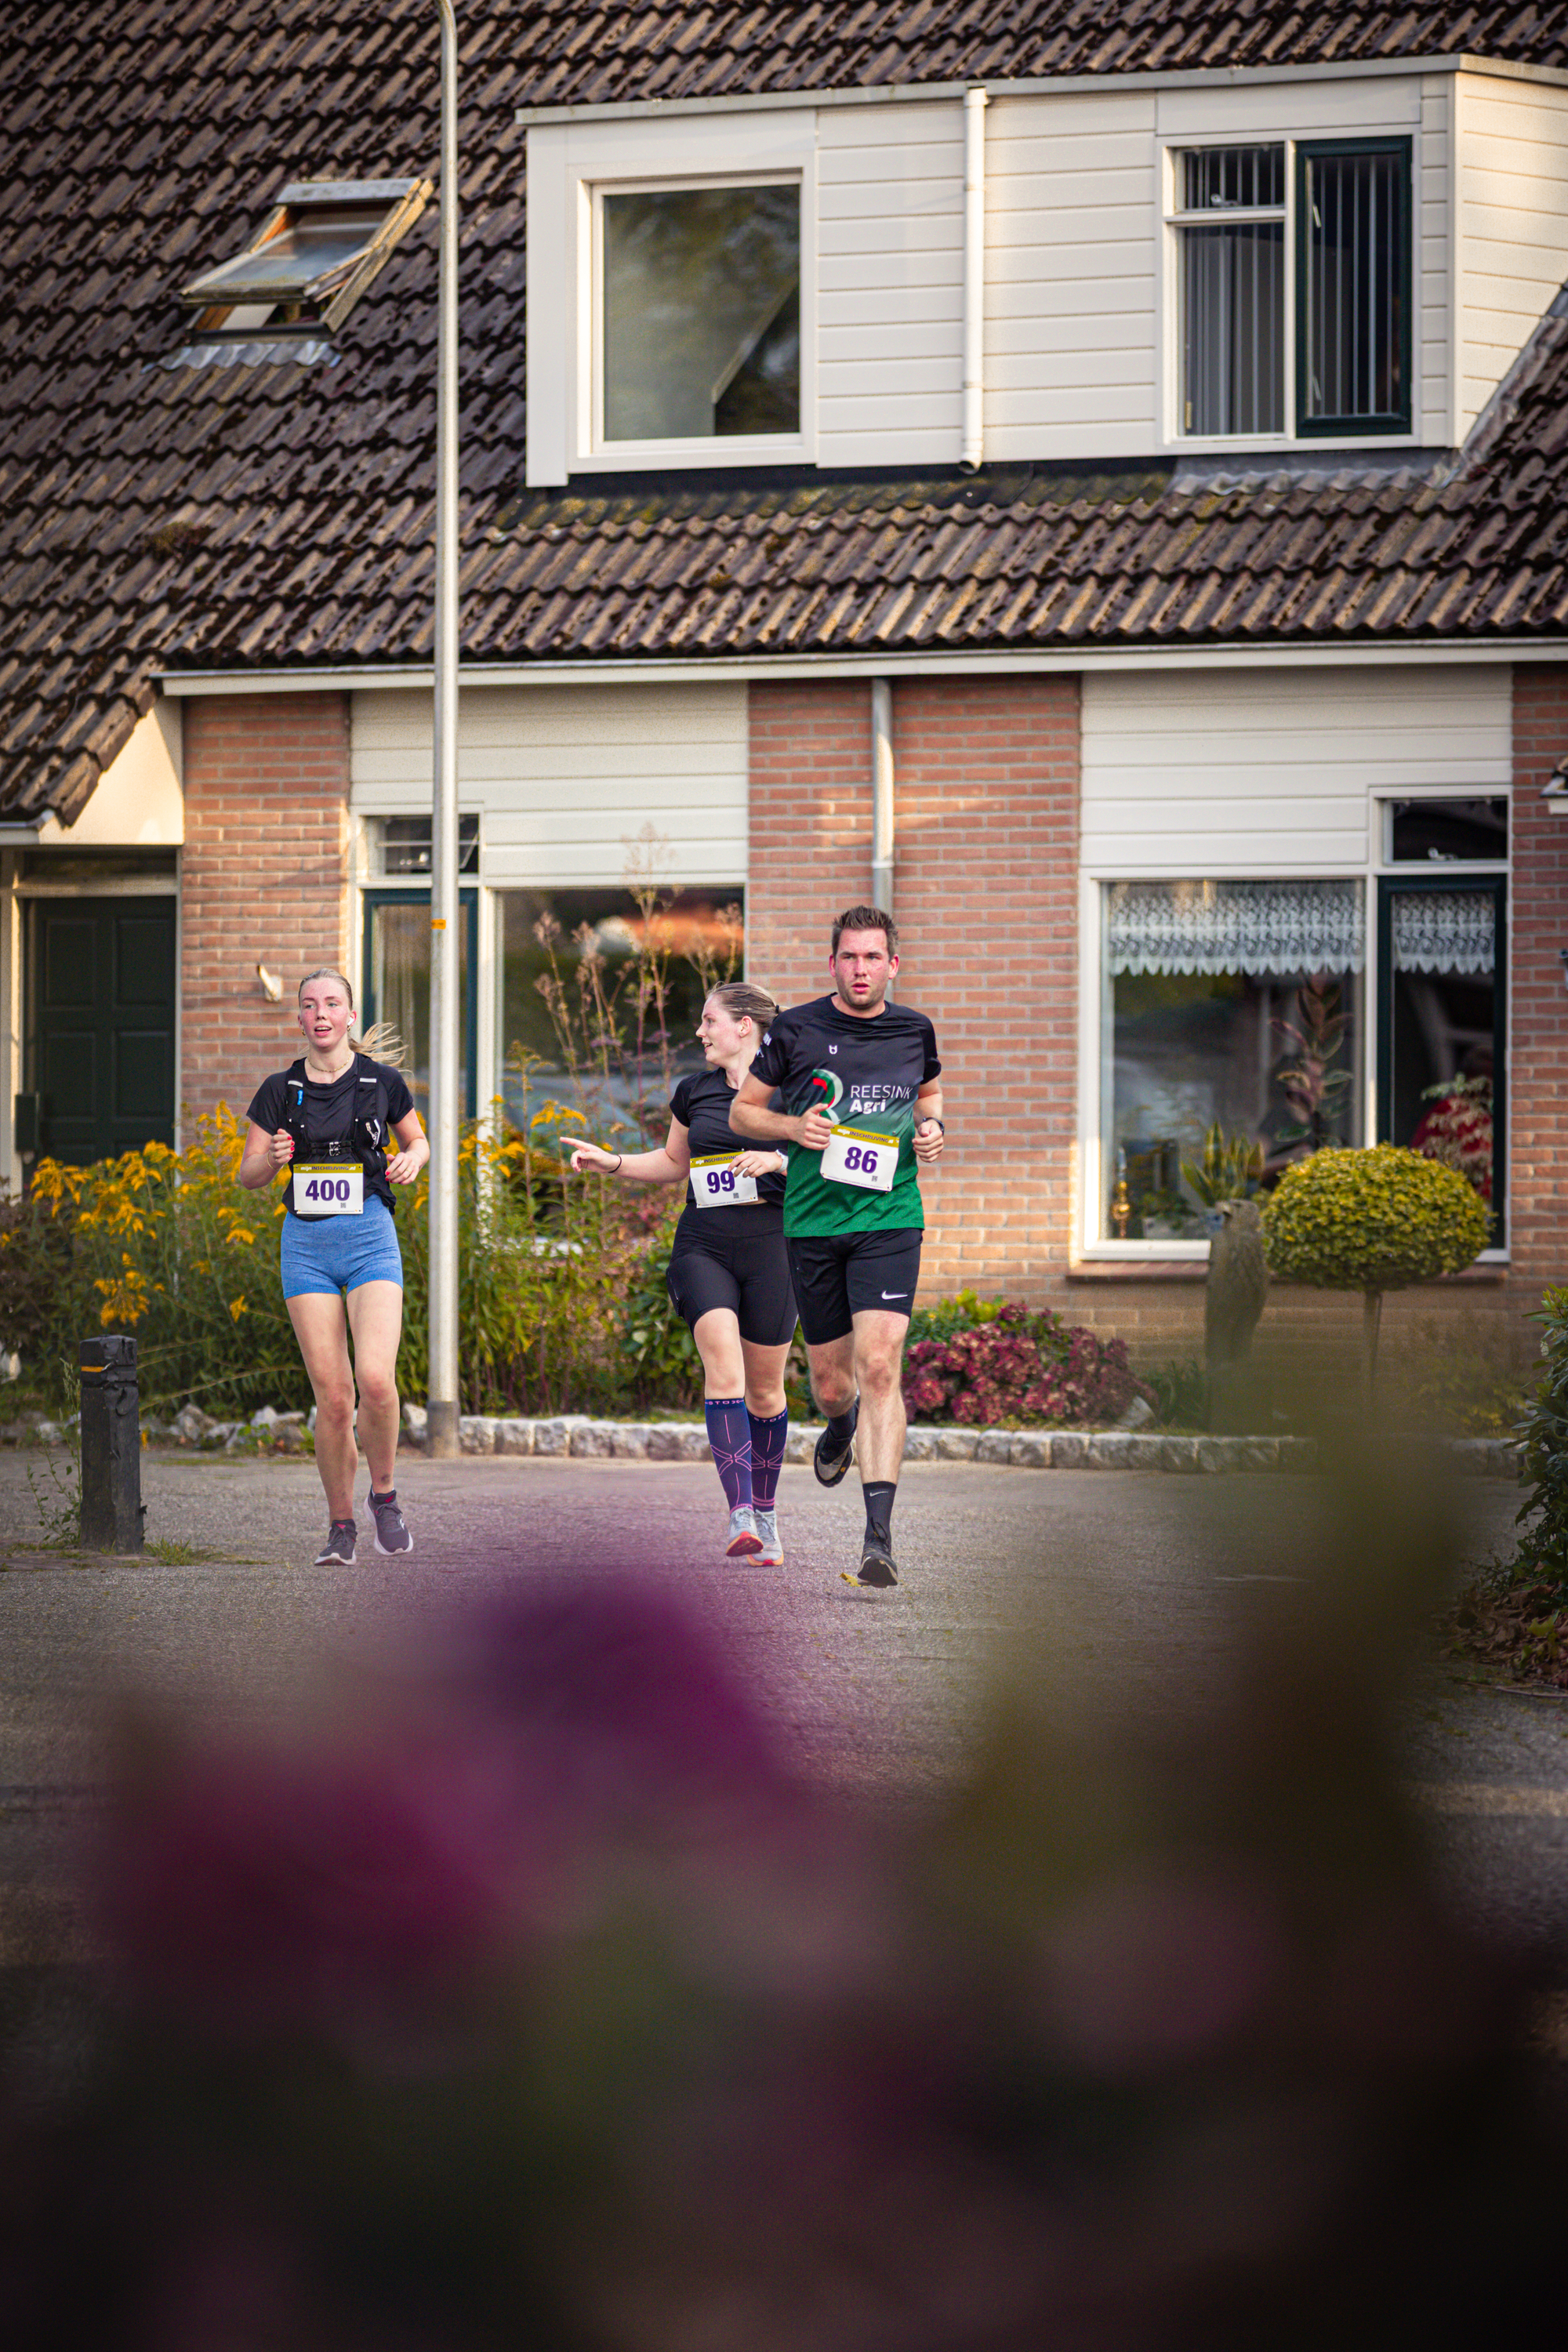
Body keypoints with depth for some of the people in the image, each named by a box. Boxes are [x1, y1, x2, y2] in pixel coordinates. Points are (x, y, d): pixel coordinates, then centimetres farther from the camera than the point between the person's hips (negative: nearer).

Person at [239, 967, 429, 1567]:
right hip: (307, 1243, 1)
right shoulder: (280, 1090, 5)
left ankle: (384, 1495, 6)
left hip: (371, 1237, -1)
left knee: (376, 1380, -19)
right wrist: (273, 1157, -12)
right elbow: (247, 1175, 10)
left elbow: (416, 1140, 18)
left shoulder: (383, 1081, 2)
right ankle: (341, 1525, 11)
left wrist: (412, 1159, -5)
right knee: (331, 1395, -4)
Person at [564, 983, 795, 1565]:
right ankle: (740, 1517, -27)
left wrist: (778, 1160, -17)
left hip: (770, 1247, -2)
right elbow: (674, 1162, 28)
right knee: (722, 1361, -19)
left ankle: (765, 1517, 25)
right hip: (702, 1247, 2)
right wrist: (613, 1163, 15)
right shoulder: (694, 1092, 12)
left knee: (764, 1387, 6)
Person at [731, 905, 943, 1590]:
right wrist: (794, 1127, -11)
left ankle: (879, 1533, -20)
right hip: (812, 1221, 0)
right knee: (830, 1378, 7)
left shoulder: (915, 1031, 7)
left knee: (879, 1365, -16)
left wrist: (931, 1128, 6)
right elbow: (742, 1111, 8)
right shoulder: (795, 1030, 0)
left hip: (890, 1220, 0)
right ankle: (841, 1424, 48)